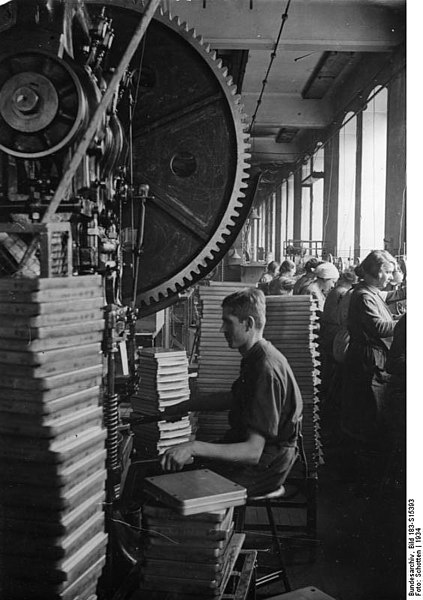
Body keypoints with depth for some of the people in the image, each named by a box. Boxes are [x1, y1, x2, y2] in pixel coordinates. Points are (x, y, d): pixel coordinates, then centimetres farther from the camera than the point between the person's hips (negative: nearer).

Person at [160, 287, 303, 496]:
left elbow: (253, 452, -31)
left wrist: (194, 447, -37)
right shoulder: (253, 358, 6)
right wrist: (185, 406, 20)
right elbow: (233, 399, 24)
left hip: (262, 469, -10)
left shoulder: (267, 370, -27)